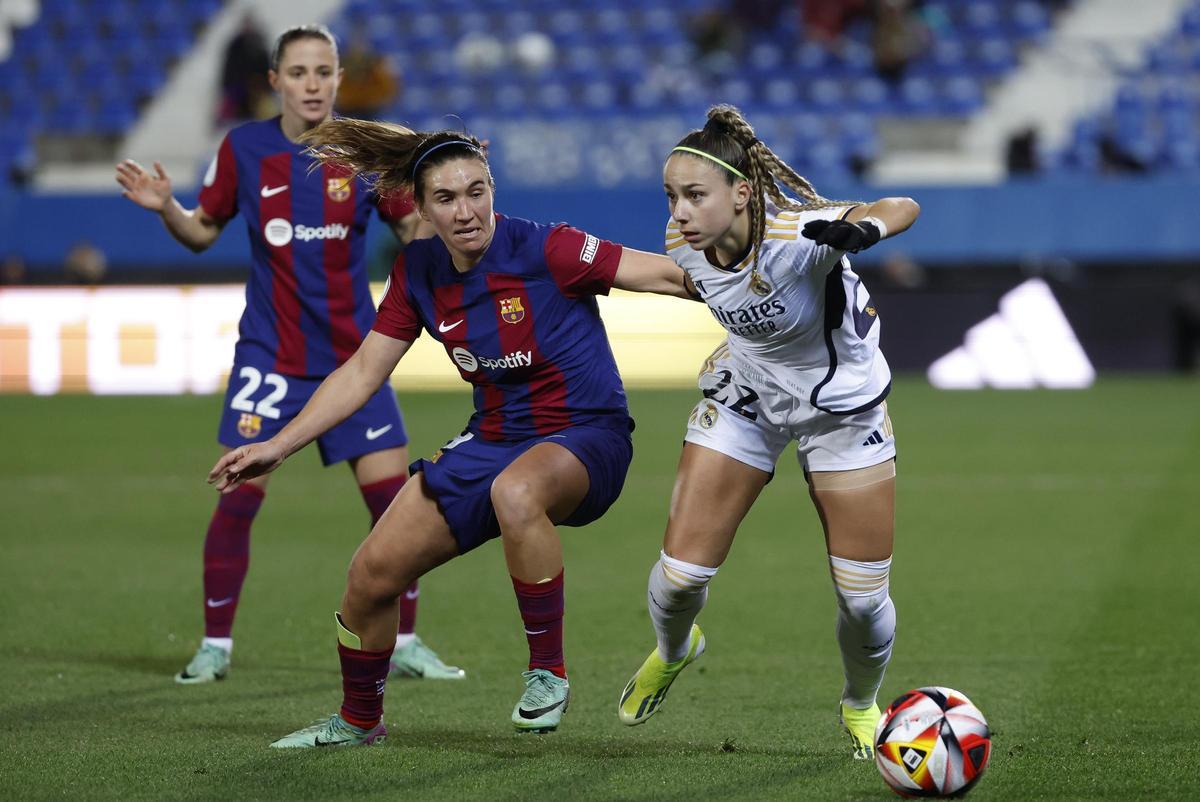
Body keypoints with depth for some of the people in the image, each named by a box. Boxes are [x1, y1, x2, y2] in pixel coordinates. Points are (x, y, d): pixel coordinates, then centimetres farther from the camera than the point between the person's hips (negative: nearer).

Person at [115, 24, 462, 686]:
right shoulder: (243, 149, -2)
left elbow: (417, 231, 2)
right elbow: (204, 232, 7)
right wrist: (166, 208, -12)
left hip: (353, 354, 1)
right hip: (269, 354, -1)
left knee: (394, 497, -2)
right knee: (238, 497, -8)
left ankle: (403, 645, 12)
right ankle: (215, 645, 7)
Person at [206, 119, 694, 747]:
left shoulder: (543, 250, -19)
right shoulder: (419, 273, -1)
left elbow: (669, 275, -16)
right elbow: (361, 374, 7)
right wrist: (275, 448, 4)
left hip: (586, 437, -6)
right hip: (493, 439, 6)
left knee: (516, 492, -41)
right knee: (372, 574, -1)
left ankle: (548, 671, -23)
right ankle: (358, 720, 26)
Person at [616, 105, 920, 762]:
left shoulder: (796, 234, -37)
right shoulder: (685, 245, -19)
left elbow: (900, 208, -50)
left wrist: (863, 228, -72)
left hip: (843, 405, -3)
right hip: (745, 395, 3)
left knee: (863, 599, -1)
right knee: (681, 570, -5)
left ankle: (861, 706, 32)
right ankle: (672, 653, 32)